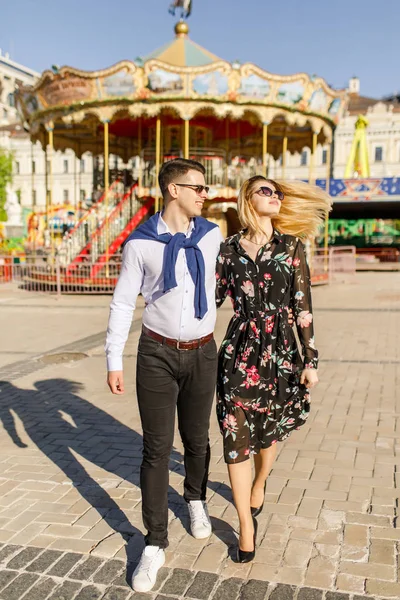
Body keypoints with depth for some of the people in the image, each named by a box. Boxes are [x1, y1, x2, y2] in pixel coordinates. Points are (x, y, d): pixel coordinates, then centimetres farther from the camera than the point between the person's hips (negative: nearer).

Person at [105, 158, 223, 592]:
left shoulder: (212, 235, -1)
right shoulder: (140, 243, -9)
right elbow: (122, 303, -3)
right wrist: (114, 361, -3)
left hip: (202, 353, 2)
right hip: (157, 353, -2)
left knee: (196, 438, 16)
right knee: (157, 448, 2)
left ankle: (196, 500, 45)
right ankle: (155, 544, 14)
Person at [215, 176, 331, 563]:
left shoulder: (291, 246, 1)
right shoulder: (230, 248, 3)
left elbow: (302, 306, -1)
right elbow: (213, 297, 7)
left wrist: (310, 360, -3)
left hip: (280, 351, 0)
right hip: (239, 350, 0)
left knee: (269, 428, 16)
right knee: (236, 435, -2)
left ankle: (259, 484, 47)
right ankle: (246, 526, 12)